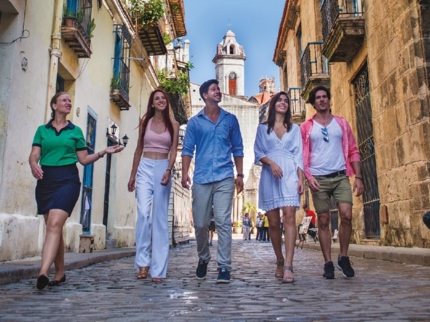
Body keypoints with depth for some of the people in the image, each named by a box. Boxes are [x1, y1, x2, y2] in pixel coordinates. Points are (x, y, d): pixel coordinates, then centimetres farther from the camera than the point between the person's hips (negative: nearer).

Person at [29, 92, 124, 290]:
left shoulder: (76, 131, 12)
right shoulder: (42, 130, 14)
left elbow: (84, 159, 12)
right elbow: (34, 155, 4)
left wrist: (103, 152, 0)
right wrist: (34, 165, -18)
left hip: (68, 179, -2)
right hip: (46, 180, 2)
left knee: (54, 224, -19)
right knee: (53, 227, 6)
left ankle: (43, 273, -30)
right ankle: (60, 273, 17)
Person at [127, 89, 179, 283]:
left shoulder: (173, 125, 8)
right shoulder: (145, 122, 11)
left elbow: (173, 151, 0)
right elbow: (138, 150, 14)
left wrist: (168, 171, -18)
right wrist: (132, 175, 12)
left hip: (163, 169, -1)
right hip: (145, 168, 1)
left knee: (160, 217, -2)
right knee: (143, 213, -15)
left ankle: (158, 269, 0)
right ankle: (143, 262, -6)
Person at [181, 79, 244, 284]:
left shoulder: (230, 119, 12)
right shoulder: (194, 122, 10)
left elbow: (237, 149, 12)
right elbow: (187, 149, 6)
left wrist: (240, 175, 5)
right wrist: (185, 173, -8)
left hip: (224, 178, 0)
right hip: (201, 178, 1)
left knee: (223, 222, -7)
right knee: (200, 223, 6)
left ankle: (224, 267, -2)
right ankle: (203, 259, 29)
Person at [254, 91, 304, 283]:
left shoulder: (295, 128, 16)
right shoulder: (262, 128, 14)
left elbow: (298, 155, 9)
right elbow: (258, 153, 6)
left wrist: (301, 179, -3)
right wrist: (271, 163, -14)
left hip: (290, 175, 0)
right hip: (269, 176, 1)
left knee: (289, 217, -16)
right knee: (273, 222, 1)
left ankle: (288, 266, -21)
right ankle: (279, 261, 17)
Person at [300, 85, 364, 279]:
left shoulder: (341, 123, 11)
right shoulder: (306, 127, 7)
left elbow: (353, 151, 10)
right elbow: (302, 155, 4)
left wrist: (358, 177, 2)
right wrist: (308, 177, -10)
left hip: (340, 176, 1)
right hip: (318, 179, -1)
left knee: (346, 215, -12)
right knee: (323, 221, 1)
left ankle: (343, 258, 7)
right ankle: (328, 263, 10)